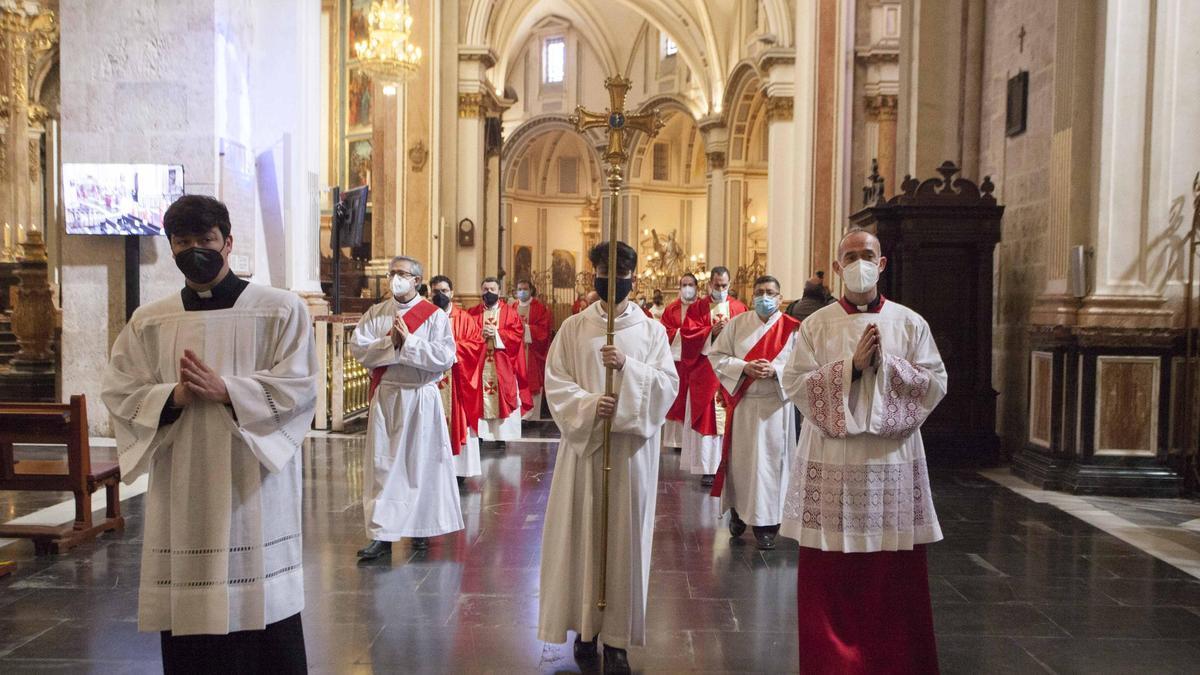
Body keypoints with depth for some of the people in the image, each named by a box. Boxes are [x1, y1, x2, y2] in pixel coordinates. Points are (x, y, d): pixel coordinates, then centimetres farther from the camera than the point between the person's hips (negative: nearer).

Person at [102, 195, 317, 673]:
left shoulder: (281, 310, 0)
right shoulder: (148, 322, 10)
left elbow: (299, 388, -7)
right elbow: (118, 393, 6)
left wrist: (225, 389, -18)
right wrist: (174, 396, -13)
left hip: (255, 484, -3)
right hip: (180, 489, 3)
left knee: (263, 612, 2)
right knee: (187, 616, 6)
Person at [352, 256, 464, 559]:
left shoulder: (435, 315, -2)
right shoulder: (375, 313, 7)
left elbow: (445, 358, -12)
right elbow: (358, 349, -3)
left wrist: (408, 341, -17)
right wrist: (390, 343, -16)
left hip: (421, 398, -2)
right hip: (385, 397, 2)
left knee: (422, 462, 6)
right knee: (382, 464, 1)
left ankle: (421, 527, 21)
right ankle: (382, 534, 5)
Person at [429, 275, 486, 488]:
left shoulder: (464, 318, 5)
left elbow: (477, 343, -1)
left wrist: (453, 346, -13)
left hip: (457, 380, 0)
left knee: (459, 421, 2)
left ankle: (458, 469, 9)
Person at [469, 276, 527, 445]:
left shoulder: (510, 313, 6)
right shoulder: (472, 313, 11)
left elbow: (517, 335, -4)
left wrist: (496, 333, -15)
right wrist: (481, 334, -15)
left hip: (502, 367, -1)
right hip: (479, 366, 1)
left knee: (502, 399, -2)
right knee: (480, 399, -2)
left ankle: (502, 436, 4)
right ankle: (479, 435, 2)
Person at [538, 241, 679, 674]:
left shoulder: (651, 330, 4)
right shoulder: (573, 327, 5)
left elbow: (668, 385, -3)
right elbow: (555, 383, 0)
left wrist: (626, 366, -18)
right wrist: (589, 405, -17)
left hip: (632, 445, 0)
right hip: (584, 442, 1)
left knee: (625, 535, 1)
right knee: (582, 533, 4)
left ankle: (617, 637, 10)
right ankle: (586, 624, 19)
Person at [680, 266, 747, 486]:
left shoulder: (739, 308, 9)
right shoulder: (697, 308, 7)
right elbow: (689, 336, -3)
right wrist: (712, 331, -14)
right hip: (705, 373, -1)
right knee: (706, 418, -2)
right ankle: (708, 468, 3)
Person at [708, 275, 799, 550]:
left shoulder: (791, 329, -1)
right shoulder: (737, 323, 4)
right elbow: (717, 356, 1)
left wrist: (775, 370, -20)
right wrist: (745, 367, -14)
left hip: (775, 406, -1)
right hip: (741, 404, 1)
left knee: (770, 461, 1)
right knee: (740, 459, 8)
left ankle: (766, 522, 10)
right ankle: (738, 511, 26)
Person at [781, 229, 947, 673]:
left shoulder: (910, 323, 6)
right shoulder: (816, 325, 3)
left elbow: (935, 384, 1)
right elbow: (794, 384, -5)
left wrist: (887, 363, -12)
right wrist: (852, 365, -14)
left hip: (892, 459, 1)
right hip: (831, 461, -1)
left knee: (896, 572, 7)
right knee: (831, 573, 4)